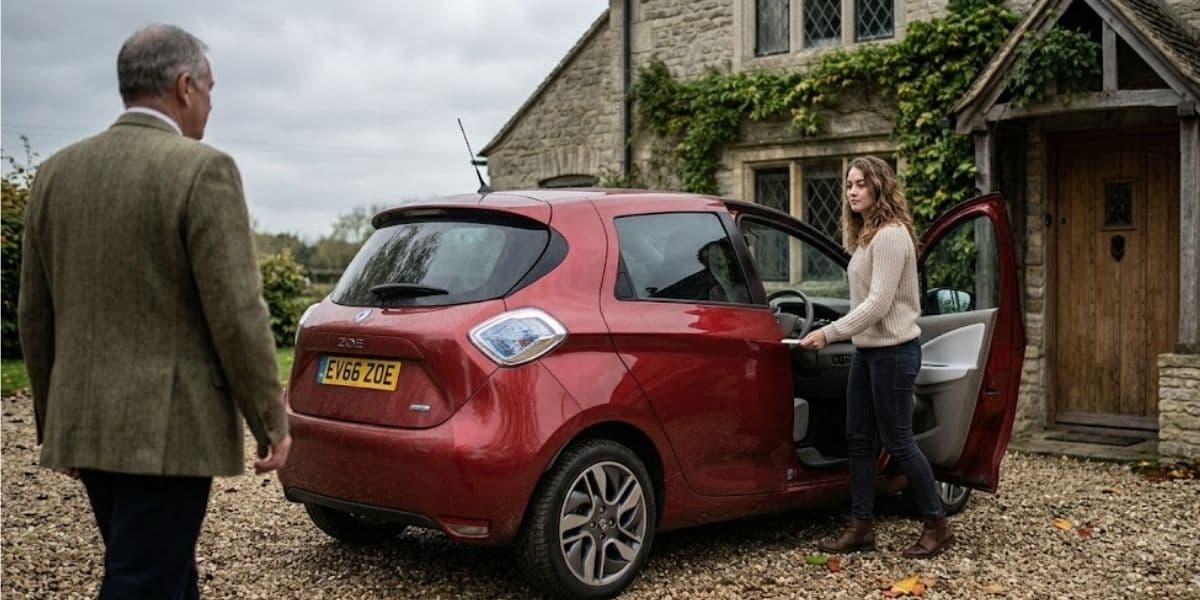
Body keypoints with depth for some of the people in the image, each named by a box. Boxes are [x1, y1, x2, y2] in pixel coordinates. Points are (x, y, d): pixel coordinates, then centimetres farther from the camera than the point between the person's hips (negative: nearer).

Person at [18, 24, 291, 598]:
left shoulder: (56, 172, 8)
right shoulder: (202, 170, -12)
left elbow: (35, 315, 13)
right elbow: (235, 312, -15)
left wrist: (54, 420, 22)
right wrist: (271, 421, -5)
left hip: (83, 427, 7)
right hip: (167, 430, -7)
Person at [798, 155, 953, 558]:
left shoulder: (890, 234, -16)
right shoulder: (864, 235, 13)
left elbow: (878, 303, -21)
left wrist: (829, 333, -21)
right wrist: (836, 334, 5)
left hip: (893, 350, -9)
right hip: (867, 349, 9)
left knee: (897, 441, -1)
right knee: (858, 439, 9)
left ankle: (937, 525, 14)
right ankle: (861, 527, 17)